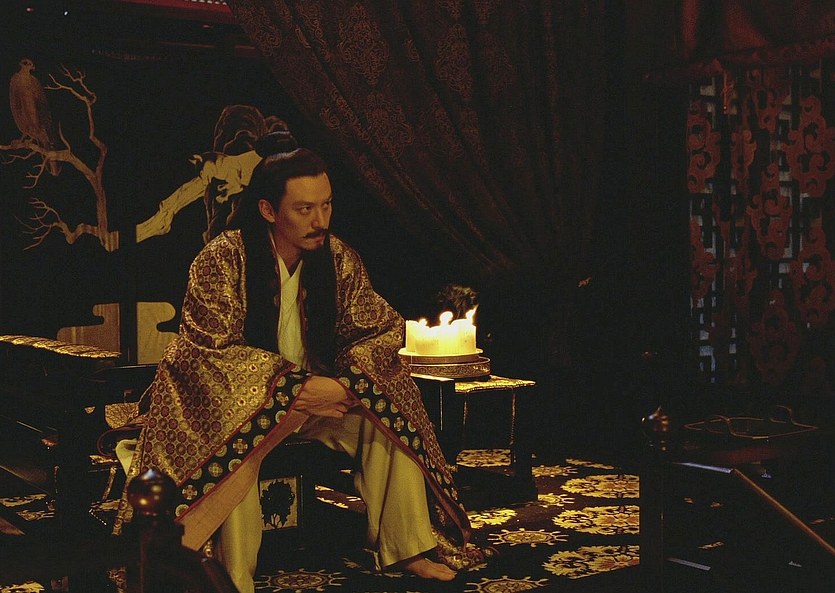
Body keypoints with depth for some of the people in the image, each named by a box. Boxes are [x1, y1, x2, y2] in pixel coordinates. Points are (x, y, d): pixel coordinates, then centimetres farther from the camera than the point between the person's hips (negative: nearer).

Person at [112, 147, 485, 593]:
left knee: (393, 416, -17)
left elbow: (383, 328, -1)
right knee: (237, 446, -36)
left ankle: (407, 548, -6)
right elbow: (209, 350, -20)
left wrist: (346, 384, -22)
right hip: (235, 399, -4)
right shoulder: (221, 260, -16)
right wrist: (293, 387, -28)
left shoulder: (338, 258, -3)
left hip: (318, 389, 4)